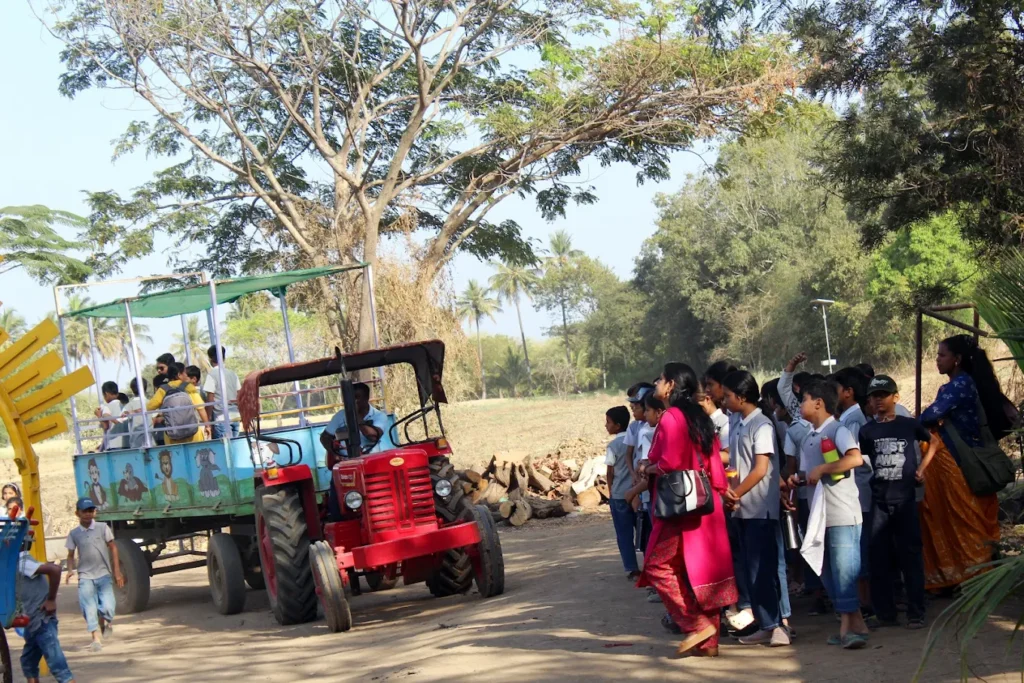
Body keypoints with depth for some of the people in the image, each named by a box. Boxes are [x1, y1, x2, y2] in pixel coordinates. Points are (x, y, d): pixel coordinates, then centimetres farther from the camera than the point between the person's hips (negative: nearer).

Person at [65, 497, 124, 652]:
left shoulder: (102, 528, 2)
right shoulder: (74, 533, 4)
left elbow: (113, 548, 5)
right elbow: (71, 555, 11)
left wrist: (117, 571, 1)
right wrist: (70, 570, -8)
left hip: (103, 574, -1)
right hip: (85, 577, 1)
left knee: (107, 607, -14)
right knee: (89, 608, -8)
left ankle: (105, 621, 19)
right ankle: (96, 637, -3)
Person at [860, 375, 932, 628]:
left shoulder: (909, 425, 3)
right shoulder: (867, 431, 6)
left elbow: (930, 444, 17)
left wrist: (921, 469, 6)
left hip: (905, 499, -2)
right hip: (878, 500, 2)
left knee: (910, 555, 0)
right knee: (879, 558, 4)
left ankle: (916, 613, 5)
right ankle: (884, 612, 12)